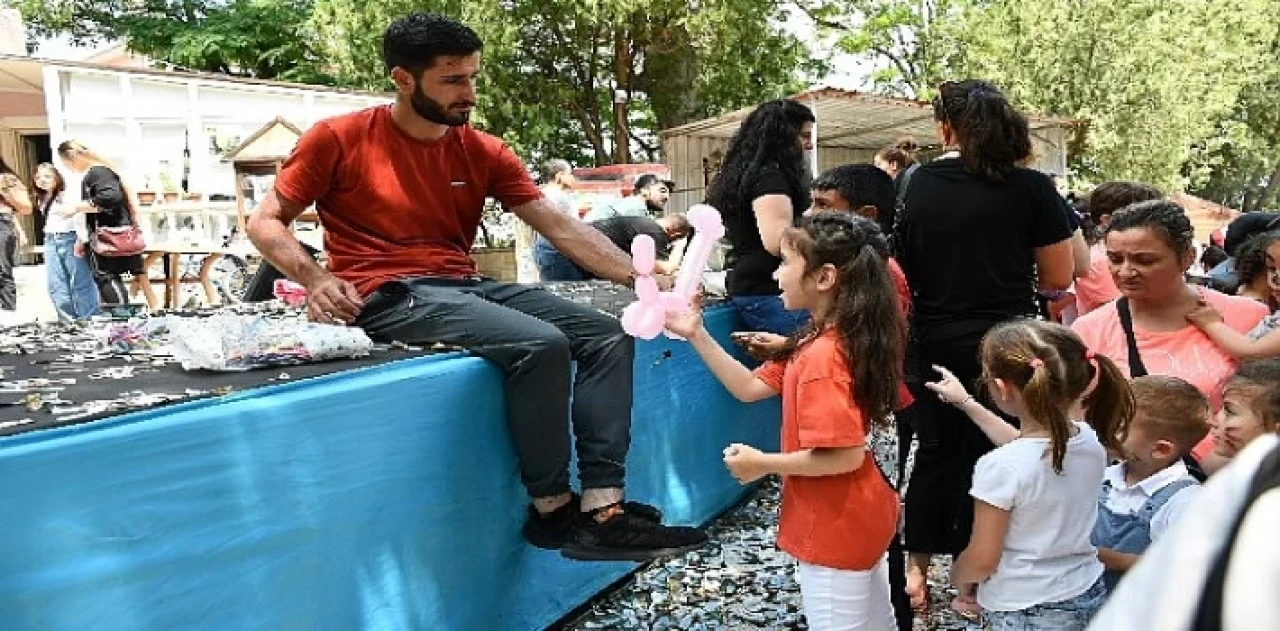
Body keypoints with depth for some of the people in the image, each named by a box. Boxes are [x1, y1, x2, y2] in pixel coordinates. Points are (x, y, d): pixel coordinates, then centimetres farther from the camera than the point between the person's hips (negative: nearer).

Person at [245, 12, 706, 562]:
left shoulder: (484, 152, 10)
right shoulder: (338, 139, 0)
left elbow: (562, 227, 4)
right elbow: (265, 223, 3)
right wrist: (314, 279, -17)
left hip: (466, 287, 6)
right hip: (390, 298, -6)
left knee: (608, 336, -9)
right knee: (541, 343, -28)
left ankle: (601, 513, -18)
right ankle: (551, 508, -10)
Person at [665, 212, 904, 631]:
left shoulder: (822, 356, -28)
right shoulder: (824, 341, 3)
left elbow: (845, 455, -29)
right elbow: (749, 388, 4)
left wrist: (764, 464, -19)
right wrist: (696, 336, -3)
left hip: (835, 530, -10)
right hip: (859, 518, 10)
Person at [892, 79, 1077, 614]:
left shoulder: (915, 187, -2)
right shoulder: (1031, 187, -9)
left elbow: (900, 272, 1)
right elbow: (1059, 277, -4)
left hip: (932, 345, 3)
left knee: (936, 453, 17)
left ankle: (917, 567, 26)